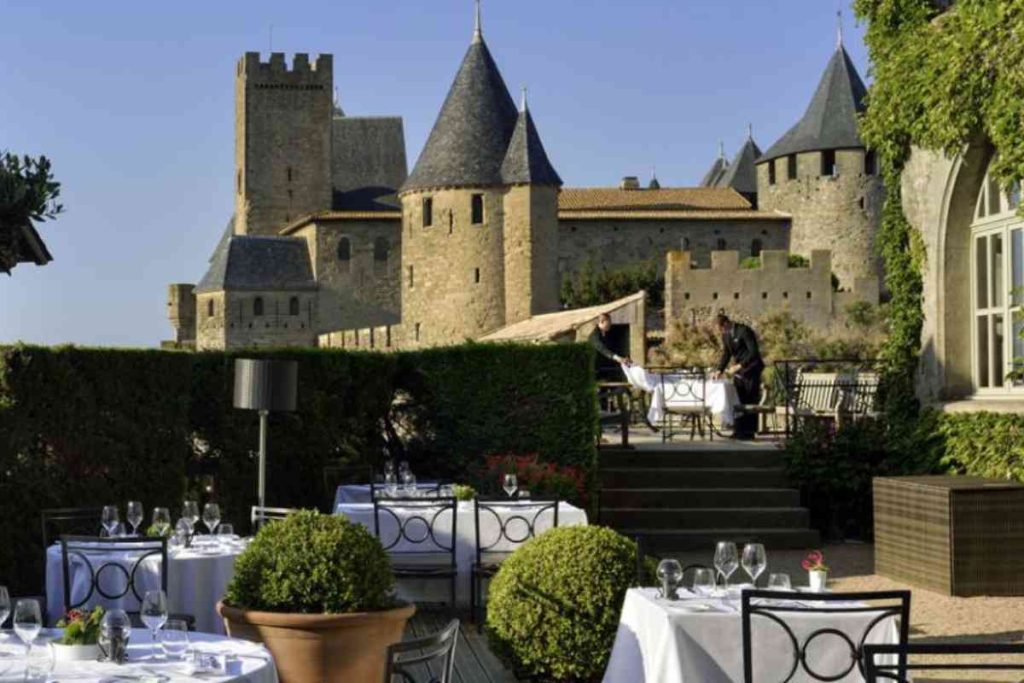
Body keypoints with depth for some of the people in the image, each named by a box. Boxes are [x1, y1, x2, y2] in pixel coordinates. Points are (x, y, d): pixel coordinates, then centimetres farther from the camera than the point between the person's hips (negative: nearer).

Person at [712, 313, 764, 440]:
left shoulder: (744, 331, -18)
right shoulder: (726, 335, 6)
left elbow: (754, 352, -21)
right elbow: (726, 353, 12)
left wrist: (739, 365, -25)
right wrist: (720, 370, 0)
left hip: (751, 369, -7)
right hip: (738, 370, 7)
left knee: (750, 402, -5)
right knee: (738, 401, 3)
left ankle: (749, 432, -2)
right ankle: (739, 431, 7)